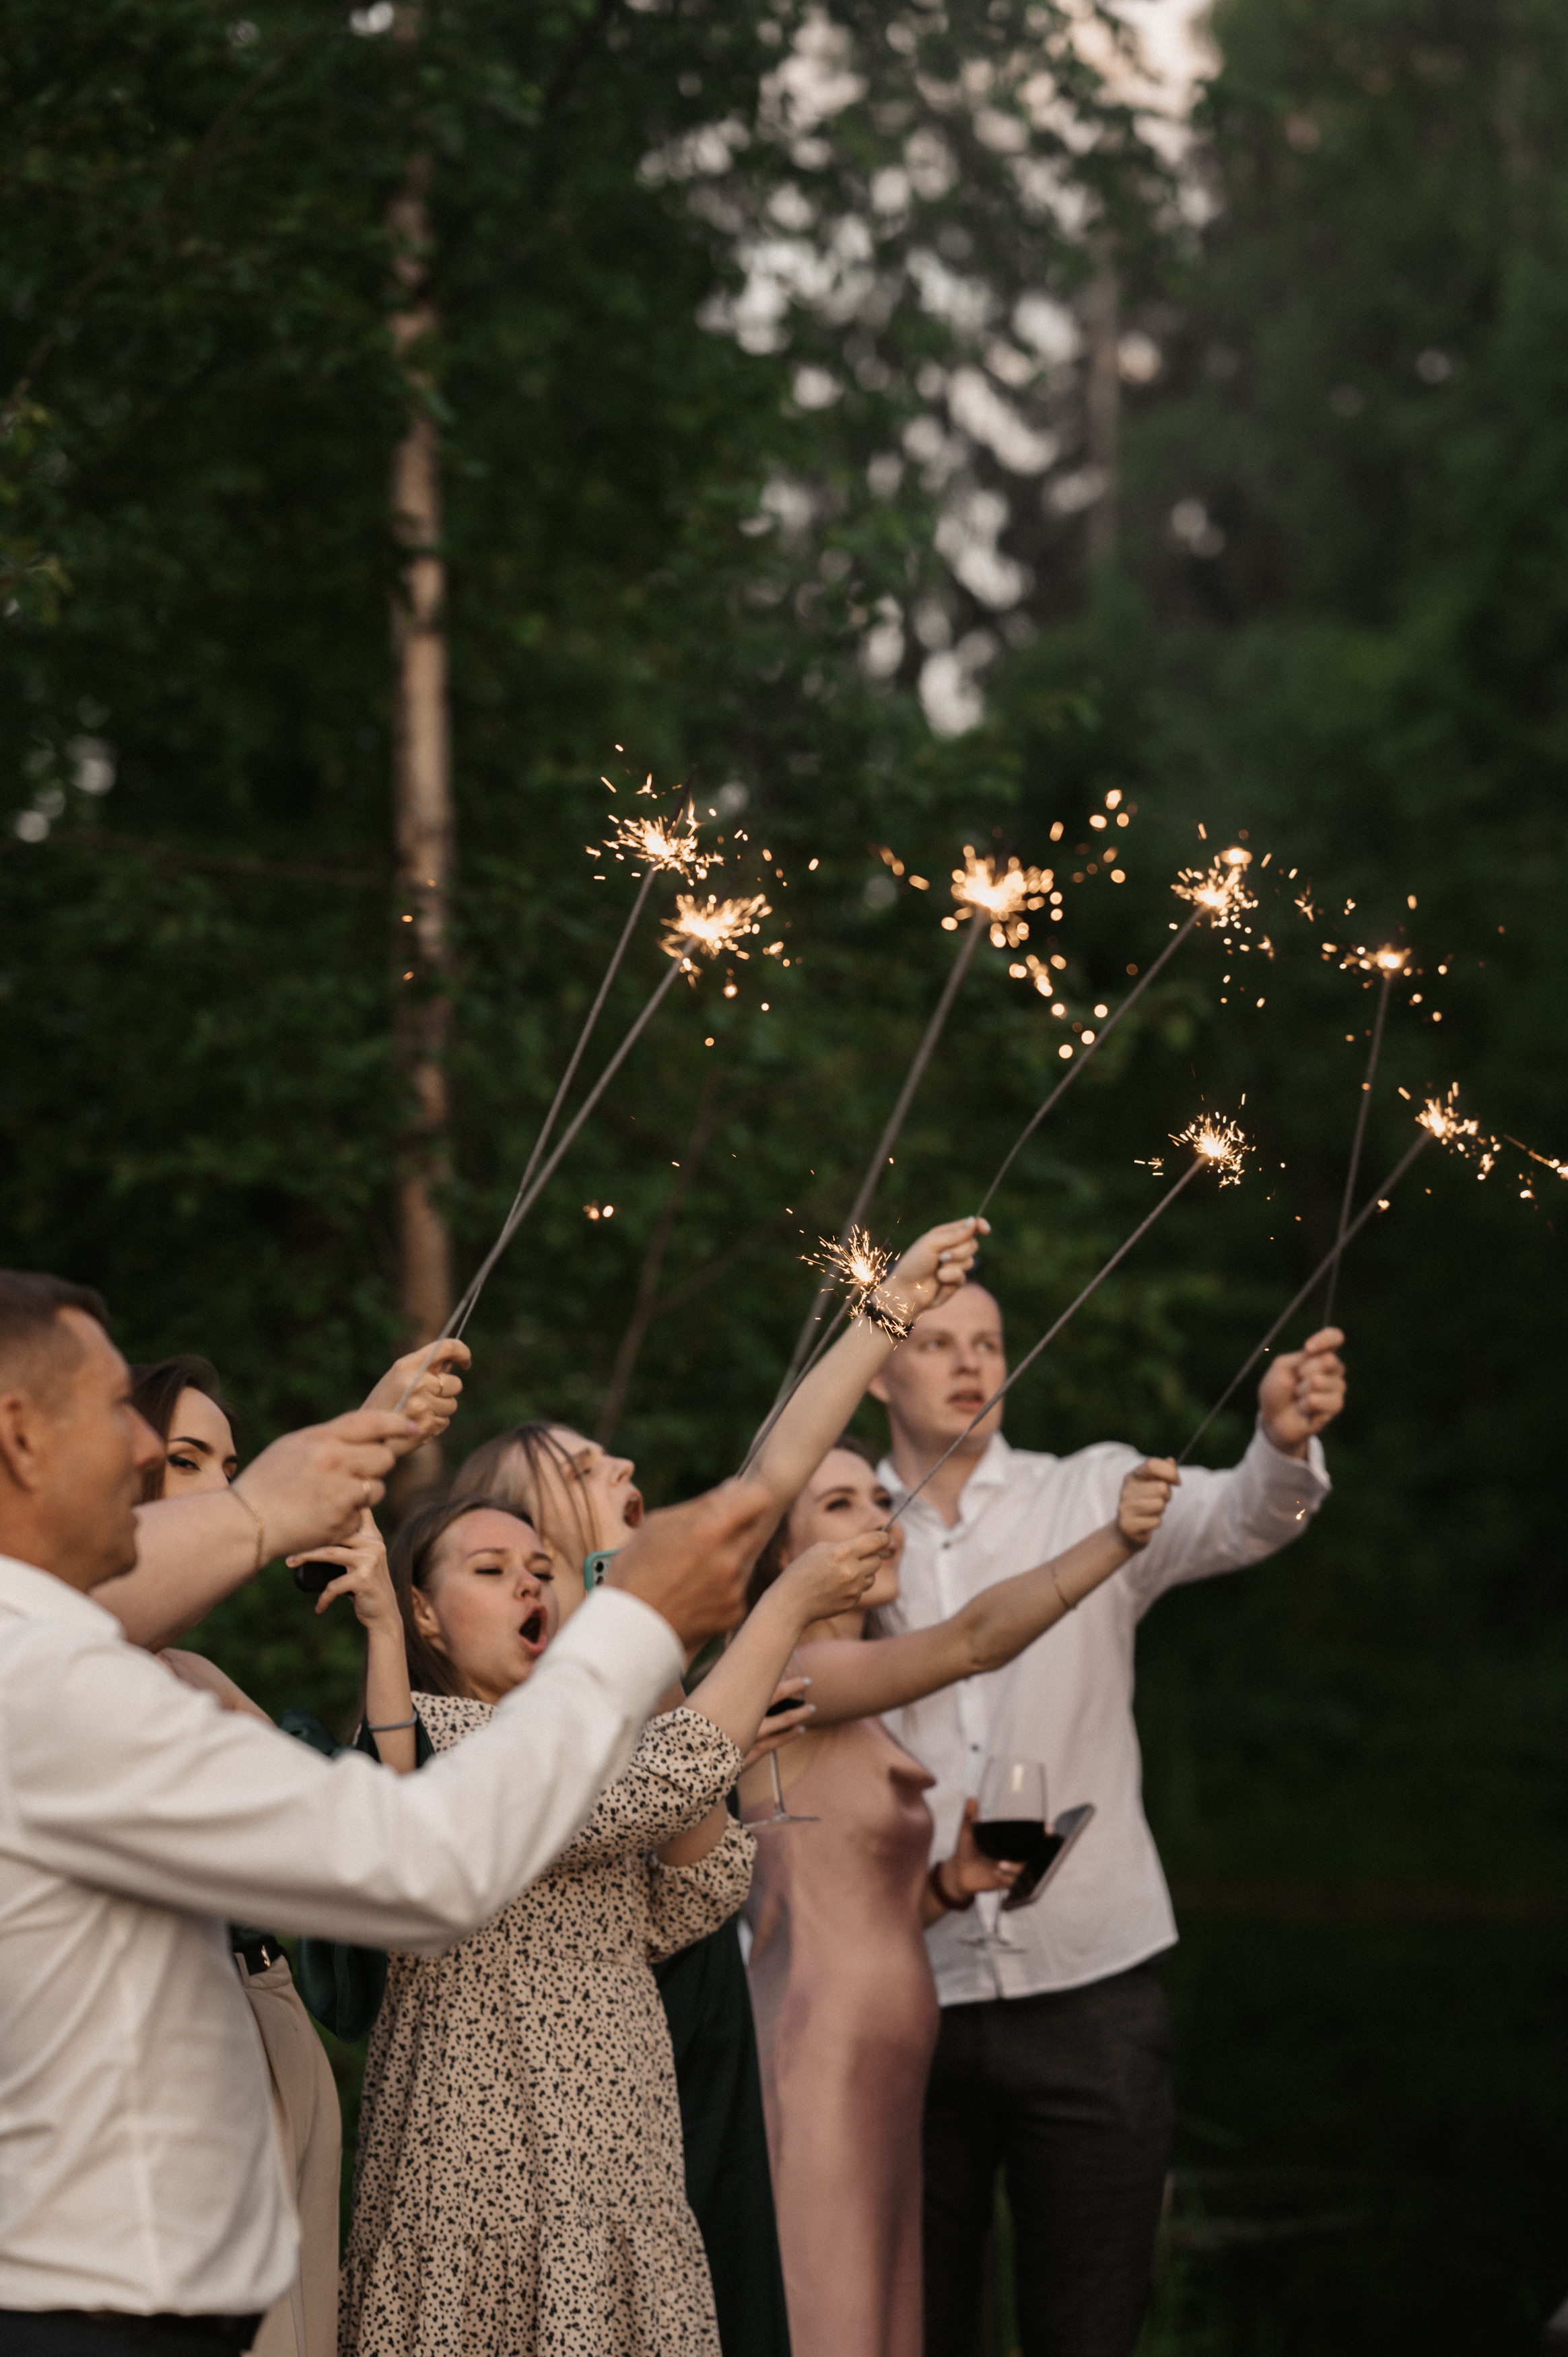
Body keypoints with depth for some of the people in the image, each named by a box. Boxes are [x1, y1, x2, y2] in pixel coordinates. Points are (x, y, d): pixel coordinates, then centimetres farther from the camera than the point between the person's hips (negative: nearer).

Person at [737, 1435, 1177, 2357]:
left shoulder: (851, 1717, 18)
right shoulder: (787, 1677, -10)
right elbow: (975, 1639, -26)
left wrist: (951, 1884, 2)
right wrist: (1118, 1538, -36)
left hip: (879, 2093, 9)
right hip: (810, 2080, -9)